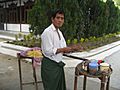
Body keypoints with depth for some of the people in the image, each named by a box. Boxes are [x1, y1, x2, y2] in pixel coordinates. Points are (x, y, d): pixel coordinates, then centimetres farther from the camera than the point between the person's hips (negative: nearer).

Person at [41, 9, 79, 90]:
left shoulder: (59, 32, 10)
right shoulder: (48, 32, -16)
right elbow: (48, 51, -21)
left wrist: (70, 49, -5)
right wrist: (63, 49, -20)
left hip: (58, 64, 8)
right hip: (50, 66, -8)